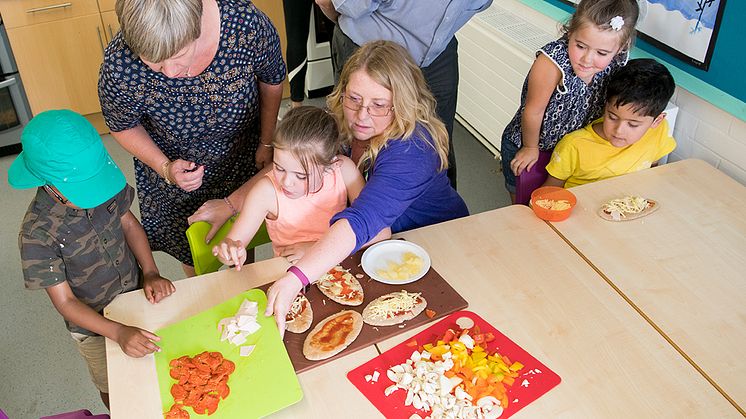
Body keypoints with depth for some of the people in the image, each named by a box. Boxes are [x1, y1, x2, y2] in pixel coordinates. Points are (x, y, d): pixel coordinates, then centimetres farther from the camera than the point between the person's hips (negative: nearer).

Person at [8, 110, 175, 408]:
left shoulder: (103, 184, -21)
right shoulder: (37, 234, -32)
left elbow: (129, 223, -3)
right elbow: (65, 301, -23)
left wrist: (150, 273, -15)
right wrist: (119, 333, -33)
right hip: (93, 325, -3)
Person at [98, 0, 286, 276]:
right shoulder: (119, 67, -35)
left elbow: (272, 80, -12)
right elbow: (122, 126, -11)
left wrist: (267, 143, -3)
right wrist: (164, 168, -24)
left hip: (245, 158, 1)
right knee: (195, 257, 21)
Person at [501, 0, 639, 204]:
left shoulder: (617, 63, -22)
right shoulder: (552, 61, -38)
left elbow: (606, 104, -3)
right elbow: (533, 111, -24)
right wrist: (530, 148, -10)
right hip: (524, 149, -4)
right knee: (522, 205, 20)